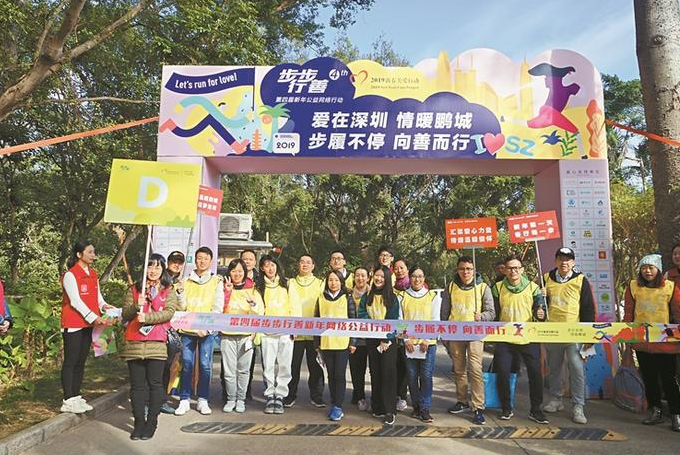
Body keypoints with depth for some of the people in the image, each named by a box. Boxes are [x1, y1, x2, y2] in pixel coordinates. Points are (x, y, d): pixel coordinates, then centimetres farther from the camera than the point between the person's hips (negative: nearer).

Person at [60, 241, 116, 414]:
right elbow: (75, 301, -17)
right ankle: (68, 401, 4)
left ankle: (76, 397, 19)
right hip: (73, 325, -7)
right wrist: (93, 317, -23)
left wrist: (104, 306, -9)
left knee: (81, 361, 11)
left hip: (88, 324, 7)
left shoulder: (93, 274, 12)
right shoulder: (70, 275, -10)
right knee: (70, 362, -2)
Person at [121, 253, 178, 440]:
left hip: (157, 343, -2)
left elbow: (169, 313, -6)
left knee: (155, 383, 2)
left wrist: (147, 317, -17)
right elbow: (125, 314, 6)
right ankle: (139, 422, 15)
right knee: (137, 384, 6)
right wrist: (137, 306, -14)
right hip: (134, 342, 2)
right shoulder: (134, 289, 14)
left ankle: (151, 422, 12)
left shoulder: (169, 291, 9)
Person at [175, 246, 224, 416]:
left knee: (205, 365, 0)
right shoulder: (186, 281, 11)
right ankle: (184, 400, 13)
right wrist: (179, 292, -11)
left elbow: (218, 307, -1)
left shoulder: (216, 281, 5)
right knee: (186, 365, 3)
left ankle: (203, 400, 12)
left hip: (207, 330, -1)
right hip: (187, 329, 2)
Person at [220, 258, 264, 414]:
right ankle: (231, 399, 14)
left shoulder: (252, 291, 9)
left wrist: (253, 304, -17)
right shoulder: (224, 289, 10)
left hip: (246, 335, 0)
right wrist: (227, 291, -10)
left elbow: (259, 315, 2)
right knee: (229, 370, -1)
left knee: (243, 369, 2)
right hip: (227, 335, 0)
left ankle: (241, 399, 15)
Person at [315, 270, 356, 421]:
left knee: (339, 374, -4)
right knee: (331, 375, 9)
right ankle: (334, 404, 20)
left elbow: (352, 320, 2)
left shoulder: (347, 299, 2)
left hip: (343, 342, -2)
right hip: (326, 343, 3)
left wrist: (352, 342, -3)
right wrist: (317, 343, 6)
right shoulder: (321, 299, 8)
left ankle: (338, 407, 3)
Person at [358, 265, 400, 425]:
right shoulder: (367, 297, 8)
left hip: (388, 341, -3)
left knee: (388, 374, -5)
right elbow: (362, 315, 1)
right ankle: (377, 408, 16)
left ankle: (389, 411, 0)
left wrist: (386, 339, -12)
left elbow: (393, 320, -4)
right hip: (372, 340, 3)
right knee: (375, 374, 7)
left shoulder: (392, 298, 0)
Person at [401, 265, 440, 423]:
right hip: (409, 343, 1)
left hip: (428, 343, -1)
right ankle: (416, 406, 20)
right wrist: (406, 339, -6)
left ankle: (425, 409, 6)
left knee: (426, 376, -4)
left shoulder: (432, 296, 5)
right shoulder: (402, 297, 5)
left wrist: (427, 340, -6)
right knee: (412, 376, 5)